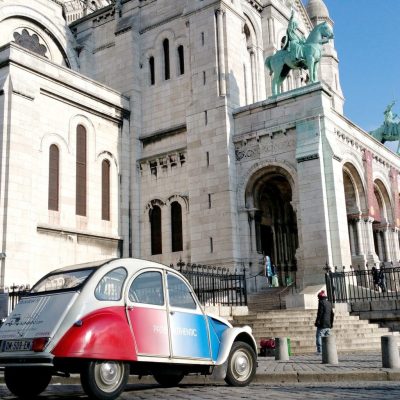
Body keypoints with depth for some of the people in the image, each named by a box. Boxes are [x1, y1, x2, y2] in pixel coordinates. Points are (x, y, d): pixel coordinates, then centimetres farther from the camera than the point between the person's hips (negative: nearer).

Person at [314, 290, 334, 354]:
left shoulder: (321, 302, -7)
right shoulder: (329, 303, 16)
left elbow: (320, 313, -14)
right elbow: (332, 314, 19)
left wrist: (317, 321, -11)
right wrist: (331, 323, 24)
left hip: (322, 324, -8)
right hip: (328, 324, 8)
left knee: (319, 337, -7)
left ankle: (320, 351, -14)